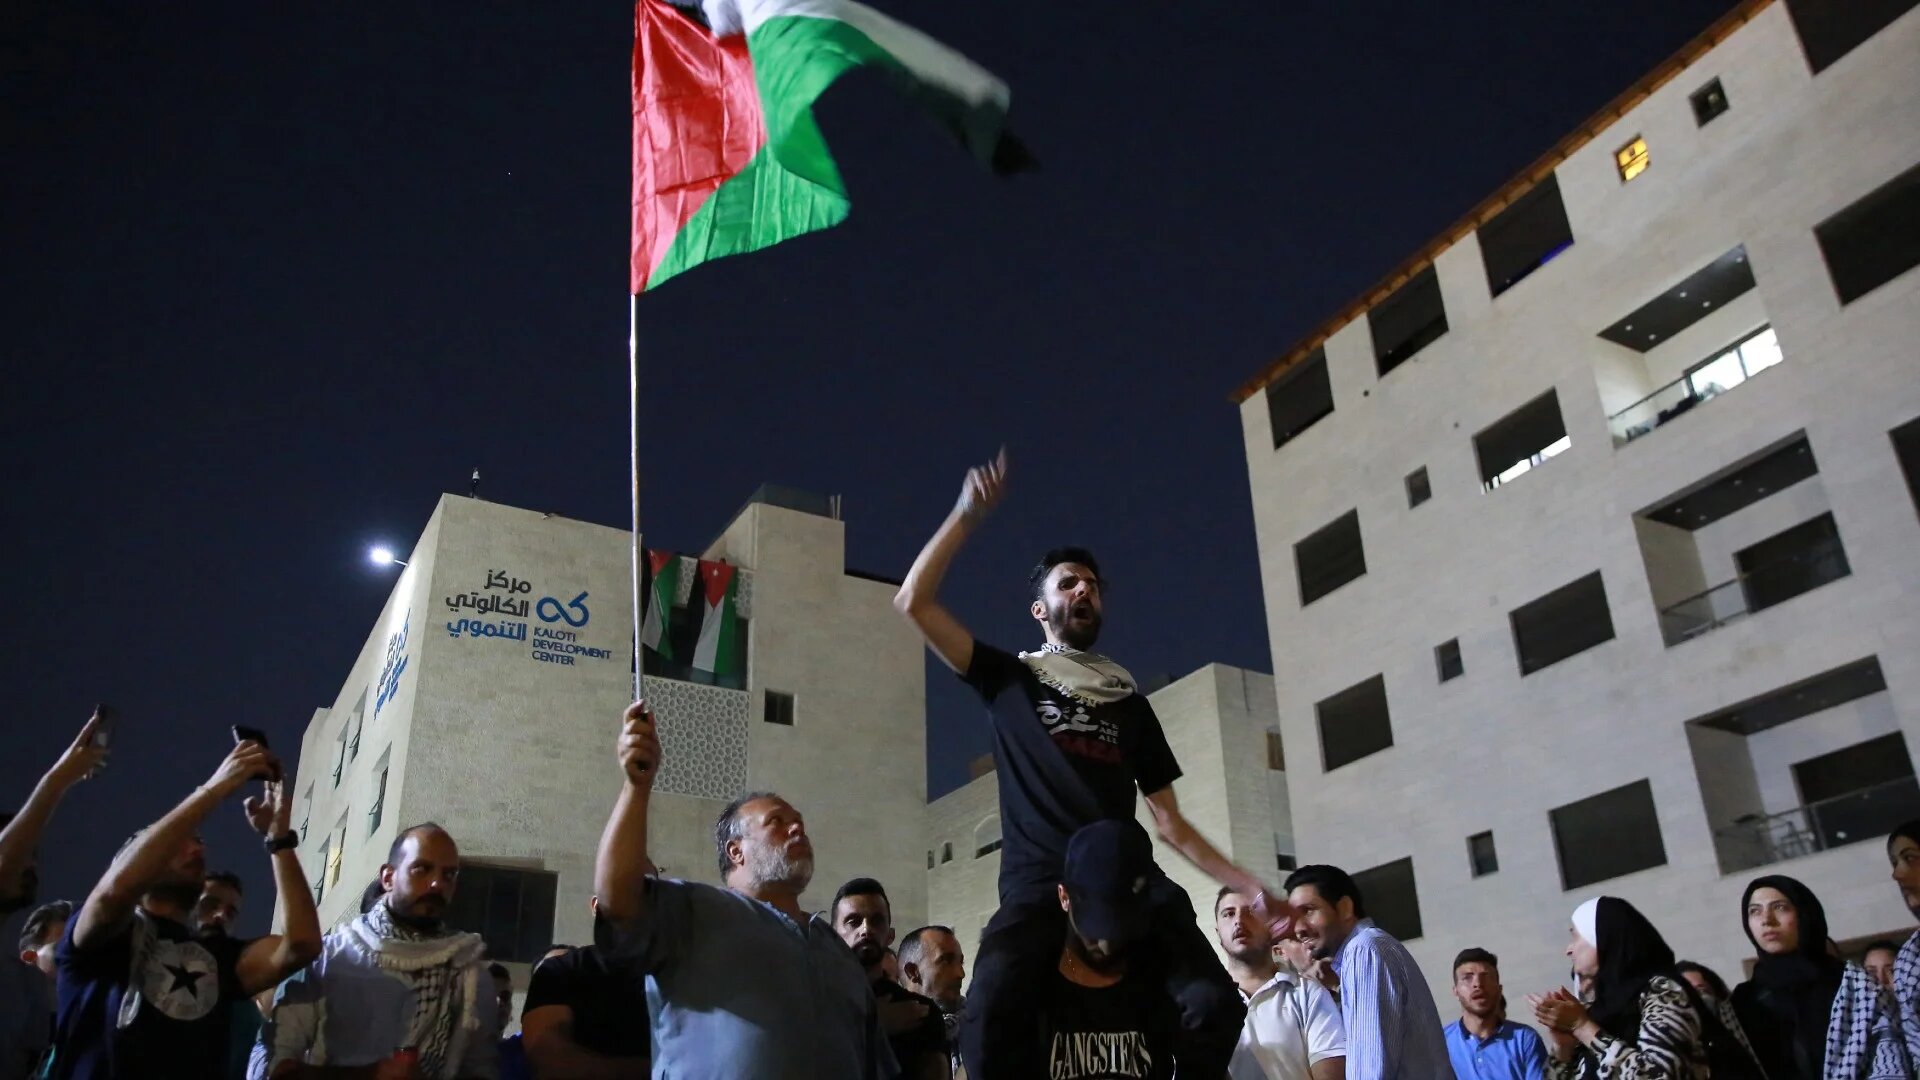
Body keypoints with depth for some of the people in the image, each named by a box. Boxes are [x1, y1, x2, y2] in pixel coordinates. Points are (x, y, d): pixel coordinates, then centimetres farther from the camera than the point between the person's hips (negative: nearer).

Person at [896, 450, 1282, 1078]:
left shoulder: (1129, 701, 26)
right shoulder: (1010, 679, 18)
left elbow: (1169, 822, 23)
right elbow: (914, 602, 8)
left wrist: (1247, 885, 12)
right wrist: (969, 514, 5)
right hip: (1039, 884, -3)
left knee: (1214, 1003, -24)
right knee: (989, 1021, -32)